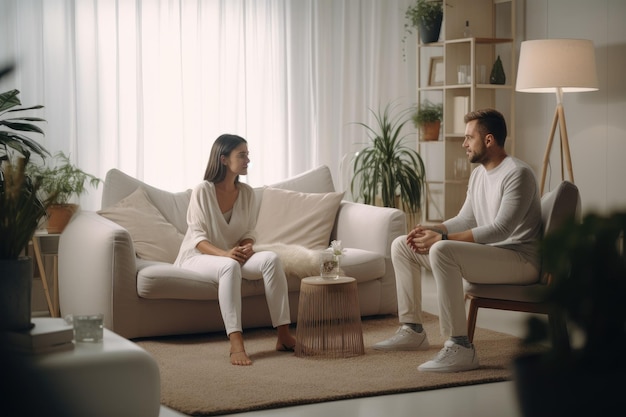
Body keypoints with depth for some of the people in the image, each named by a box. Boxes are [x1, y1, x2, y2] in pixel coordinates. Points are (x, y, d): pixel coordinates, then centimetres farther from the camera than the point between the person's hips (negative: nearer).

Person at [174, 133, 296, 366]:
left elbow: (249, 232, 7)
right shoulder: (203, 190, -14)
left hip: (232, 255, 5)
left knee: (271, 259, -25)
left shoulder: (246, 192, 2)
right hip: (197, 258, -5)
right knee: (229, 267, -40)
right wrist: (224, 253, -33)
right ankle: (236, 344, -46)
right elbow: (198, 237, -16)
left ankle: (283, 335, -27)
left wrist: (246, 247, -18)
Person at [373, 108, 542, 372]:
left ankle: (460, 348, -35)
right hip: (487, 253, 10)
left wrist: (442, 239, -27)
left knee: (442, 251, -37)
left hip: (520, 259, -10)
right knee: (402, 246, 7)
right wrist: (431, 230, -5)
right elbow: (464, 220, 16)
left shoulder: (517, 174, -18)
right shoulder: (478, 173, 12)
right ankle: (412, 330, 10)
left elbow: (500, 230, -26)